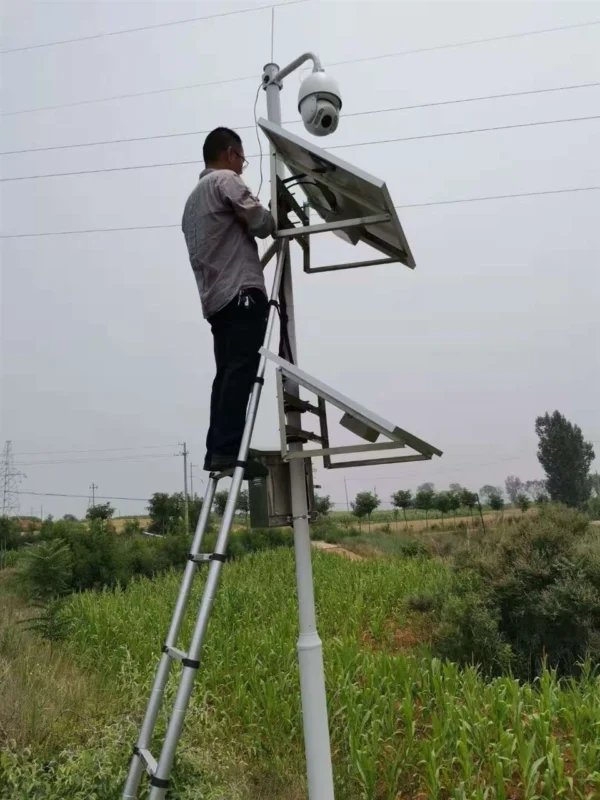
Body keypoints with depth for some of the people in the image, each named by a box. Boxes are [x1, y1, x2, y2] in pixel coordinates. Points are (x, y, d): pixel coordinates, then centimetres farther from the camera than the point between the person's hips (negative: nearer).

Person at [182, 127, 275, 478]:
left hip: (216, 298, 9)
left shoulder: (193, 197, 31)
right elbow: (261, 222, -5)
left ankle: (217, 451, 1)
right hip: (242, 291, -9)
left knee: (227, 375, 4)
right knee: (241, 373, -15)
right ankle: (227, 450, -20)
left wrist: (253, 259, 28)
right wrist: (276, 221, 15)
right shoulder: (226, 180, 3)